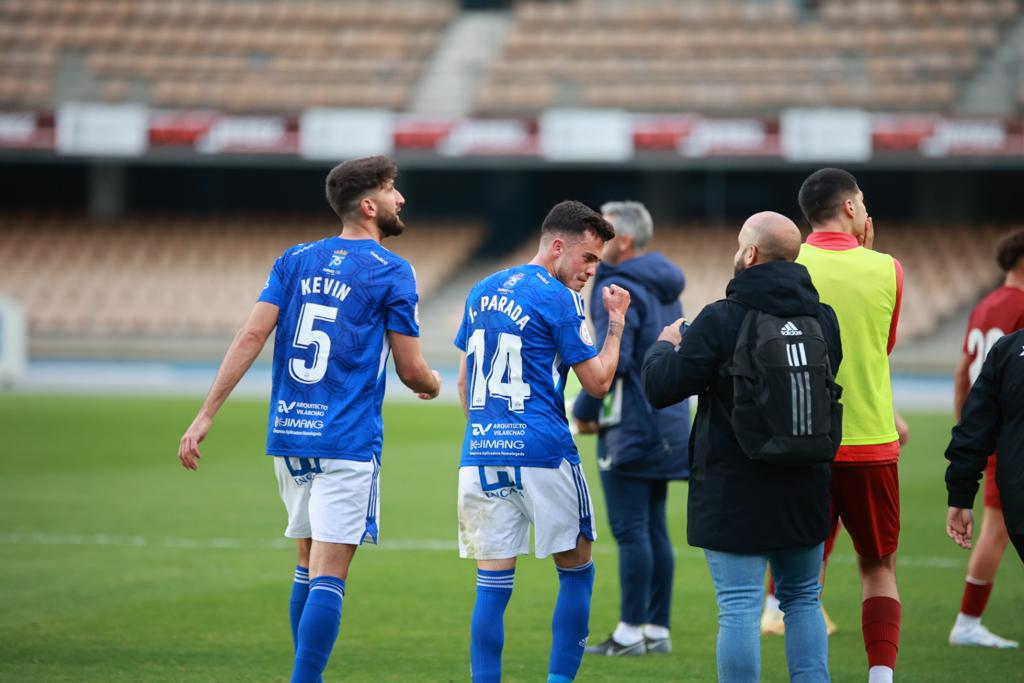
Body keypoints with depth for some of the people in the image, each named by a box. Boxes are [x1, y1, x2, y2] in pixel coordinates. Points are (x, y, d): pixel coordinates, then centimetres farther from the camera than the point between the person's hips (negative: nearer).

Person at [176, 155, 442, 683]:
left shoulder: (295, 260, 10)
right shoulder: (391, 273, -4)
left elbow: (252, 335, 0)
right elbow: (411, 371, -3)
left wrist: (207, 415, -3)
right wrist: (432, 384, 21)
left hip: (288, 437, 6)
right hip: (347, 442, -6)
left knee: (308, 568, 18)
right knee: (328, 578, -9)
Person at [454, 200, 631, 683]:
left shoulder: (481, 293, 14)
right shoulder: (558, 299, -7)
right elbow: (598, 382, -4)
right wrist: (616, 321, 7)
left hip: (481, 455, 6)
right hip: (542, 453, -5)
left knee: (492, 584, 3)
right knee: (576, 570, 10)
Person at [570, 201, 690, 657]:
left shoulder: (618, 289, -14)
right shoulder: (665, 289, 15)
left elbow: (610, 360, -21)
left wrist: (584, 410, -9)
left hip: (631, 428, -9)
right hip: (667, 422, 9)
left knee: (630, 530, -6)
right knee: (654, 529, 12)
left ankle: (630, 633, -4)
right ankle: (657, 629, 14)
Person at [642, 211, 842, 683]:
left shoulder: (721, 320, -13)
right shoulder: (822, 319, 4)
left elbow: (660, 387, -8)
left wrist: (664, 347, 11)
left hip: (735, 492, -5)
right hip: (806, 489, 5)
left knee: (739, 607, -3)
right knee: (803, 599, 16)